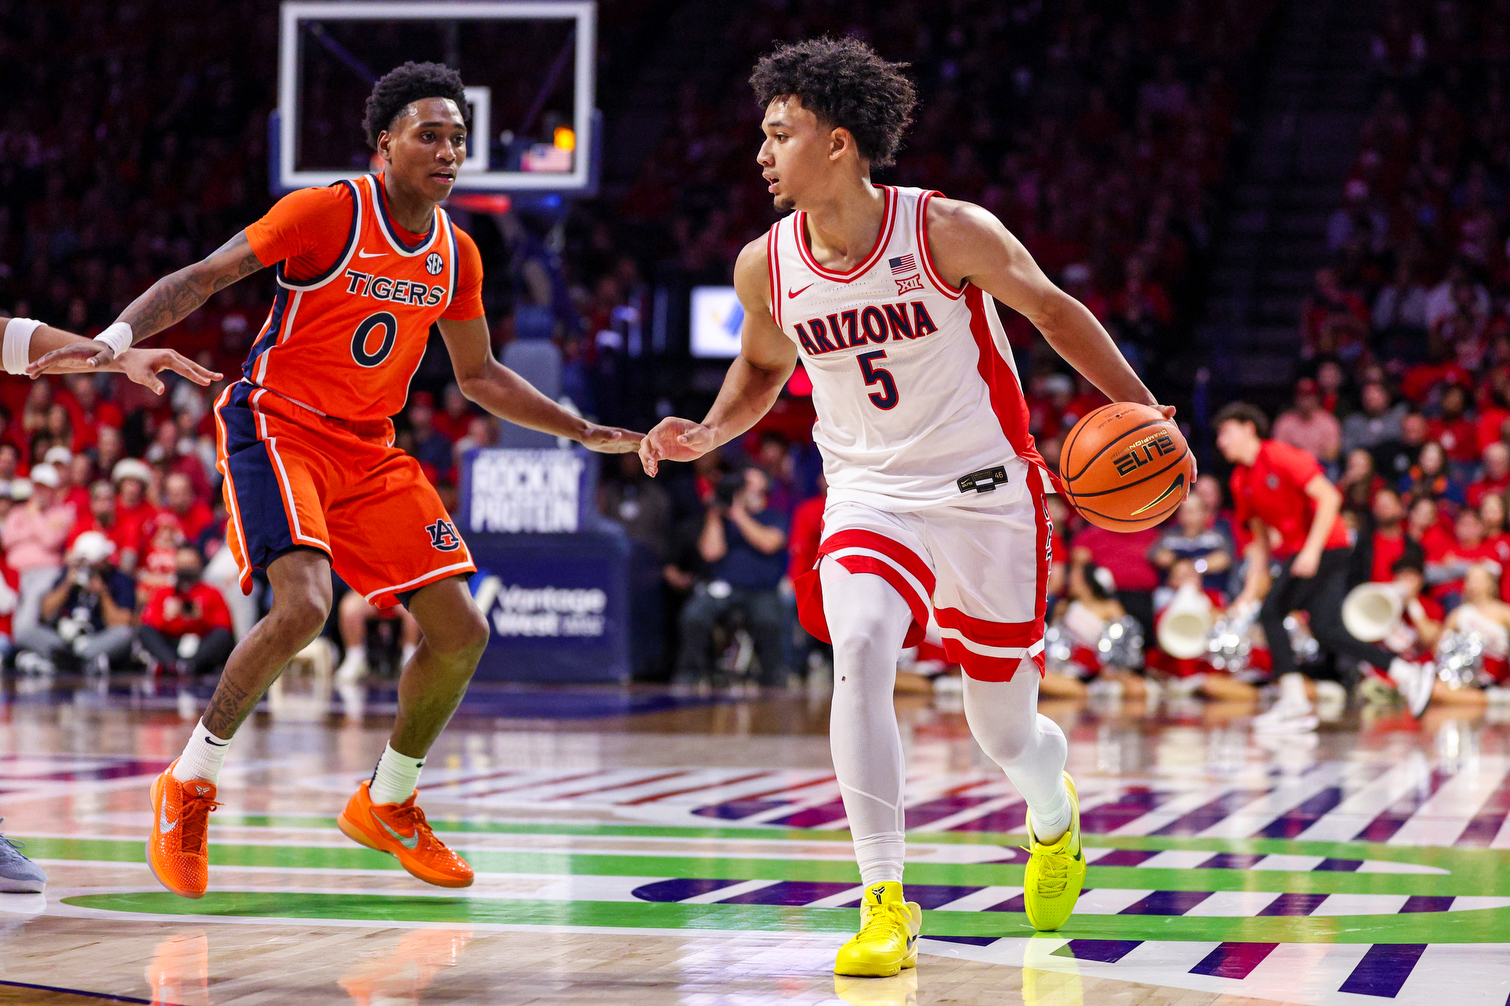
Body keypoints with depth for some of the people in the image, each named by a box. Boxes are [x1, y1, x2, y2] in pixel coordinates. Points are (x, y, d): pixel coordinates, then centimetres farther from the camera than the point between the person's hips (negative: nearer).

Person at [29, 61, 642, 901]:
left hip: (369, 452, 7)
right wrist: (118, 337, -29)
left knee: (462, 631, 0)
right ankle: (189, 785, -10)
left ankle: (387, 803, 22)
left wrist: (585, 433, 13)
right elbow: (203, 278, -13)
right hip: (277, 427, -7)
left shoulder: (457, 255, 6)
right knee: (304, 605, -30)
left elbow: (479, 375, 18)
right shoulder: (326, 214, -12)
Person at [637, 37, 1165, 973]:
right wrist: (705, 435, -4)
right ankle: (887, 905, -24)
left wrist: (1141, 408, -10)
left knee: (1007, 733, 7)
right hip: (870, 495, 2)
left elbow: (1054, 310, -4)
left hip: (987, 494, -2)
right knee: (859, 650, -29)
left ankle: (1054, 817, 47)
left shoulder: (950, 232, -18)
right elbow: (762, 366, 14)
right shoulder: (765, 265, -6)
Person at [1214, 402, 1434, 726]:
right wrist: (1250, 590, 12)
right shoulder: (1241, 481, 13)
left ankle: (1293, 701, -12)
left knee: (1272, 613, -13)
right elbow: (1260, 539, 19)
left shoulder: (1280, 456, -11)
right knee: (1327, 632, 0)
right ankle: (1408, 674, 3)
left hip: (1325, 548, -8)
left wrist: (1312, 550, -24)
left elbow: (1329, 497, -18)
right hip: (1294, 551, 8)